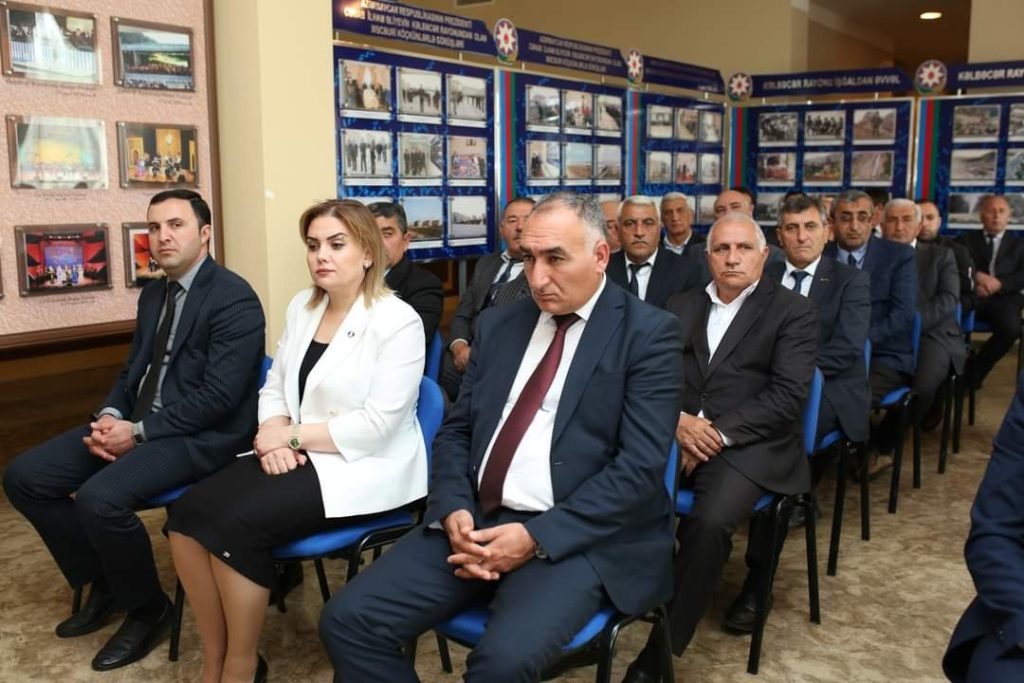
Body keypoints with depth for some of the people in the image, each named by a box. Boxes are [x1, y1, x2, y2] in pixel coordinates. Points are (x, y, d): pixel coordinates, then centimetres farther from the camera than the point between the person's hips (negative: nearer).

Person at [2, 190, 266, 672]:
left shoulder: (235, 298, -14)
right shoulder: (153, 294, 14)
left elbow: (219, 396, -21)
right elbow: (132, 369, 18)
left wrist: (139, 432, -19)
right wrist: (111, 416, -4)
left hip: (201, 436, -9)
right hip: (139, 422, 9)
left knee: (100, 497, -30)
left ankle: (147, 607, -2)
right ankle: (102, 582, 16)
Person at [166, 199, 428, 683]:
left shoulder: (398, 321, -12)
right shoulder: (301, 307, 11)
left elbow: (376, 425, -19)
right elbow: (274, 389, 11)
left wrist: (291, 435, -15)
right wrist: (274, 436, -10)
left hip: (361, 468, -7)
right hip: (296, 456, 7)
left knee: (239, 522, -26)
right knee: (189, 513, -14)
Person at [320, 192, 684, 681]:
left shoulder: (648, 333, -5)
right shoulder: (498, 324, 13)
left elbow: (640, 467, -12)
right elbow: (457, 431, 13)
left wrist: (537, 537, -19)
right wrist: (454, 510, -7)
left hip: (579, 535, -5)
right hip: (476, 521, 5)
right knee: (348, 619, -9)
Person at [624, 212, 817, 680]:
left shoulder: (793, 311, 5)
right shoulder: (680, 307, 18)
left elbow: (787, 396, -6)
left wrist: (718, 433, -15)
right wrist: (677, 421, -12)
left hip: (748, 445, -3)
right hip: (678, 434, 4)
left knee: (709, 522, -32)